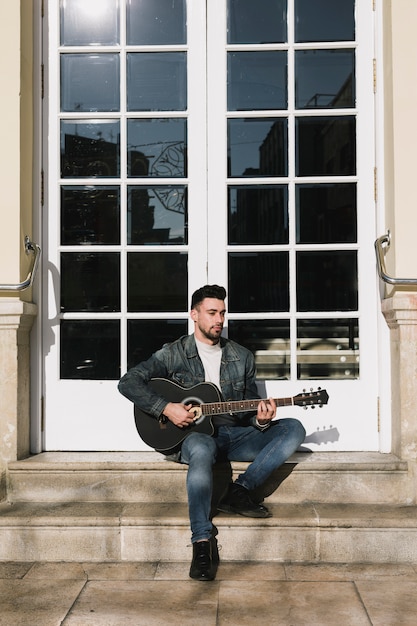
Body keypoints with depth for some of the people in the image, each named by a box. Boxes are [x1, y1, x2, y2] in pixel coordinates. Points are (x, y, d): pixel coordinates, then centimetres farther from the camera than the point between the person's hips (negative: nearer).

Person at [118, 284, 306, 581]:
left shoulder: (242, 357, 14)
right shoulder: (174, 354, 4)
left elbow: (251, 407, 16)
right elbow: (128, 382, -4)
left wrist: (261, 419, -9)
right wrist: (166, 407, -16)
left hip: (235, 435, 4)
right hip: (194, 434, -4)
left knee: (293, 428, -17)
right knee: (201, 449, -41)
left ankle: (240, 490, -27)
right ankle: (203, 541, -40)